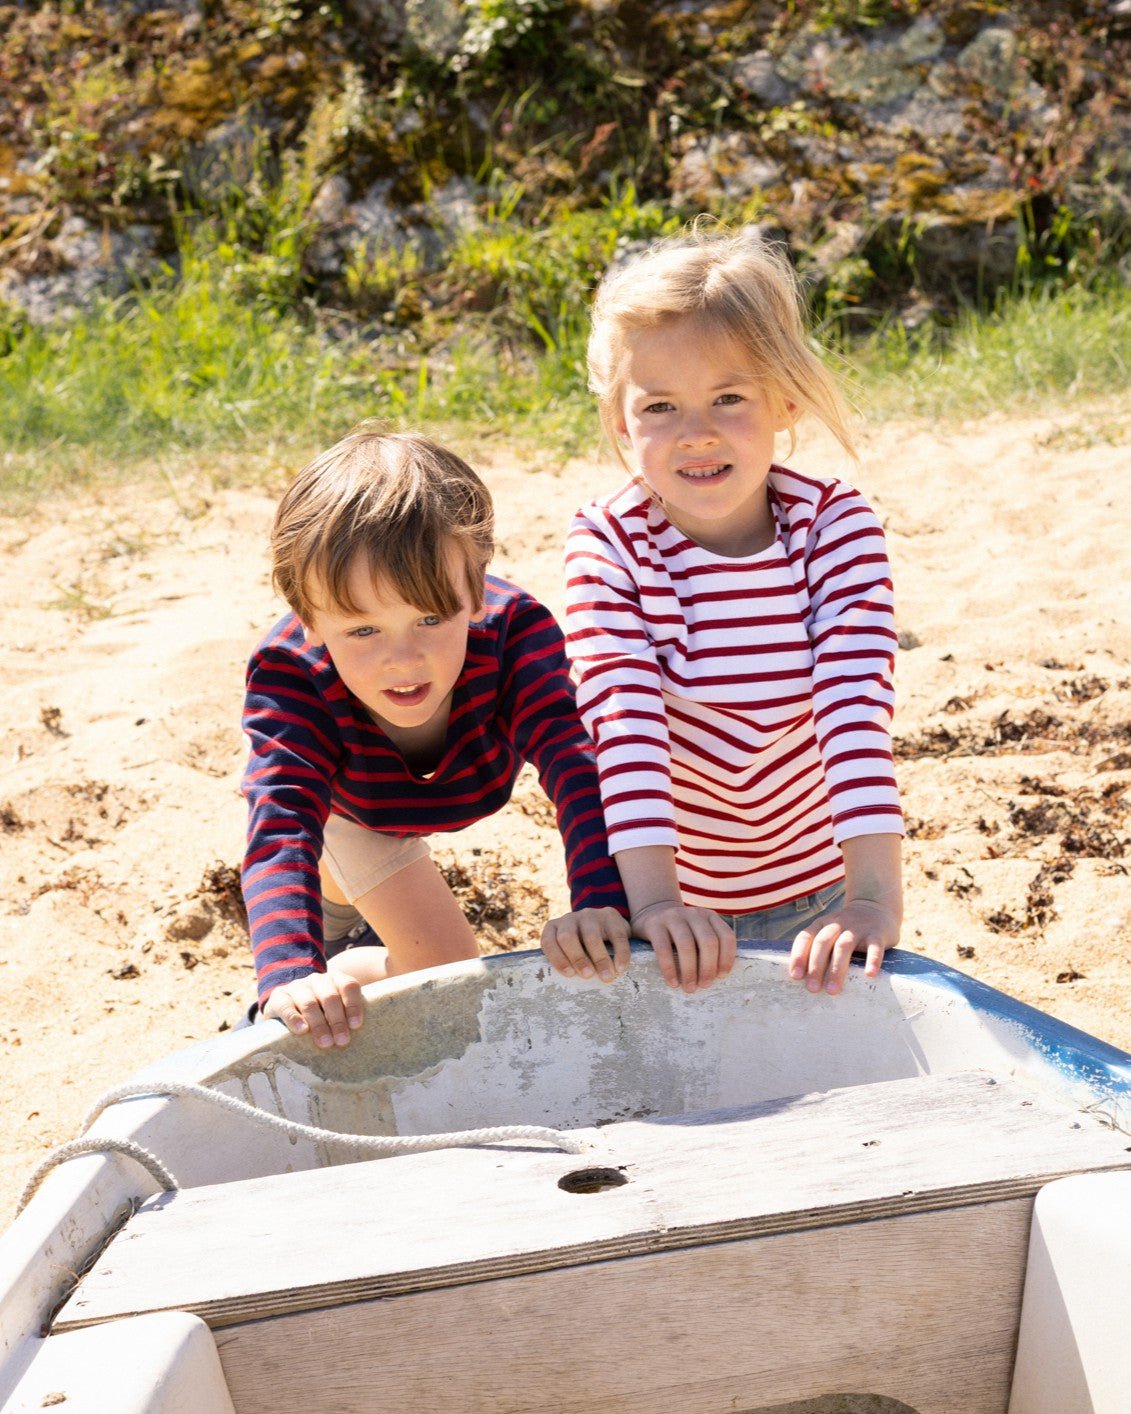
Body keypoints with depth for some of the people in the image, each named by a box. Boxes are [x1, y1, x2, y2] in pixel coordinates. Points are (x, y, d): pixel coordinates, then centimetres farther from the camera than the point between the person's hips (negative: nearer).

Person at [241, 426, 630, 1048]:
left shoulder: (514, 630, -43)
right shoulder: (290, 676, -45)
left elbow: (574, 762, -52)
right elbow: (282, 828, -56)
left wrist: (599, 900, -70)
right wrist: (290, 975, -75)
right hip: (344, 802, -2)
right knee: (449, 973, -4)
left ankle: (344, 905, 48)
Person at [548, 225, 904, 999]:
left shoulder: (837, 525, -15)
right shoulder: (606, 547, -18)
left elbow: (857, 708, -25)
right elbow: (626, 723, -27)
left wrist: (874, 898, -34)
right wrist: (655, 901, -39)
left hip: (819, 890, 1)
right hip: (675, 899, -1)